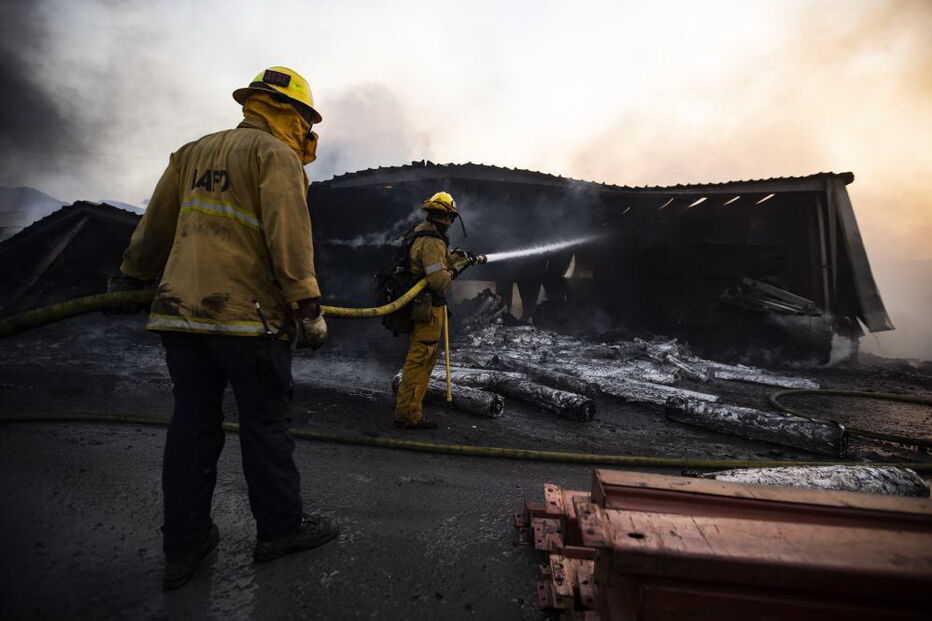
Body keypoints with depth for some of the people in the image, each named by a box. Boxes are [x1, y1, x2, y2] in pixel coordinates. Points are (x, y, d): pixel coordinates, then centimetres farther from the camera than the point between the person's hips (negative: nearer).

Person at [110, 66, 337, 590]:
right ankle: (281, 527, 20)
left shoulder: (193, 152, 20)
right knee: (267, 424, 4)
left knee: (193, 424, 12)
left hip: (181, 312, 7)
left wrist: (132, 279, 34)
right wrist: (309, 309, -15)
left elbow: (155, 226, 24)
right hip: (247, 315, -7)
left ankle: (185, 546, 22)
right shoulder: (275, 155, -3)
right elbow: (290, 239, -16)